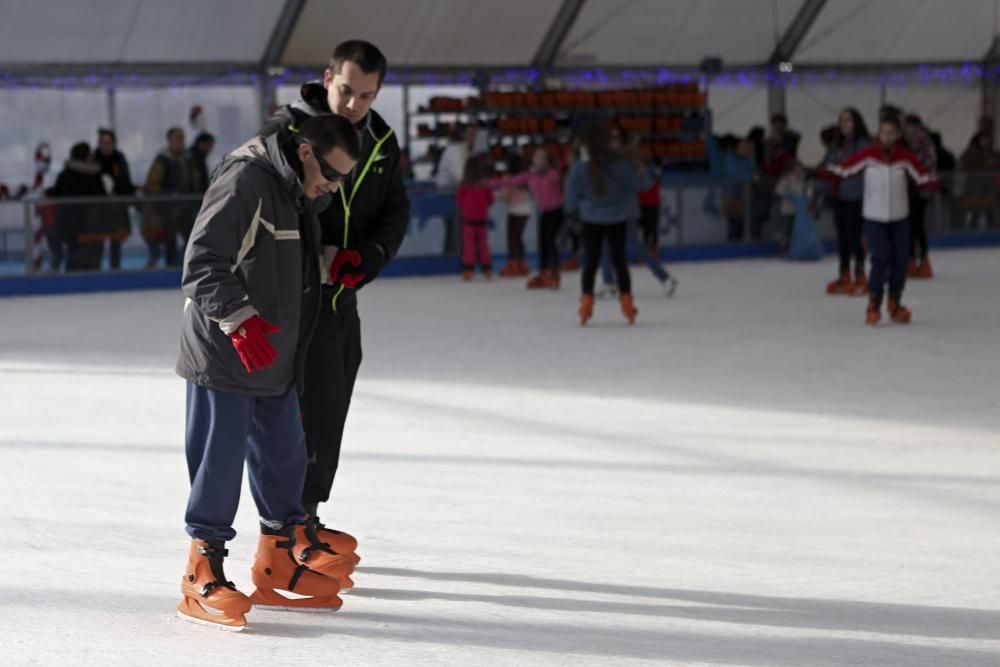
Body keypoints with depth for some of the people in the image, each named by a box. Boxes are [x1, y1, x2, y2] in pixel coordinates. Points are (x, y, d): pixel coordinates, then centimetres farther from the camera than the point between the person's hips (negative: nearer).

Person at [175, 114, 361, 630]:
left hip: (273, 357, 9)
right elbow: (203, 260, -24)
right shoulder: (245, 181, -18)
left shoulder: (299, 195, 13)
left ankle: (280, 563, 30)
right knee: (219, 462, -5)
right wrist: (240, 320, -30)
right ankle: (202, 577, 3)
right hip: (225, 354, -9)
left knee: (284, 457, 16)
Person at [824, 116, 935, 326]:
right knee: (880, 260, -13)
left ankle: (895, 303, 23)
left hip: (899, 217, 2)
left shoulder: (905, 157, -6)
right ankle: (873, 305, 1)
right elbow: (844, 169, -10)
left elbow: (922, 176, -6)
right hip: (874, 216, -2)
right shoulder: (869, 154, -9)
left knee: (900, 261, 3)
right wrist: (820, 174, -21)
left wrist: (929, 183, -27)